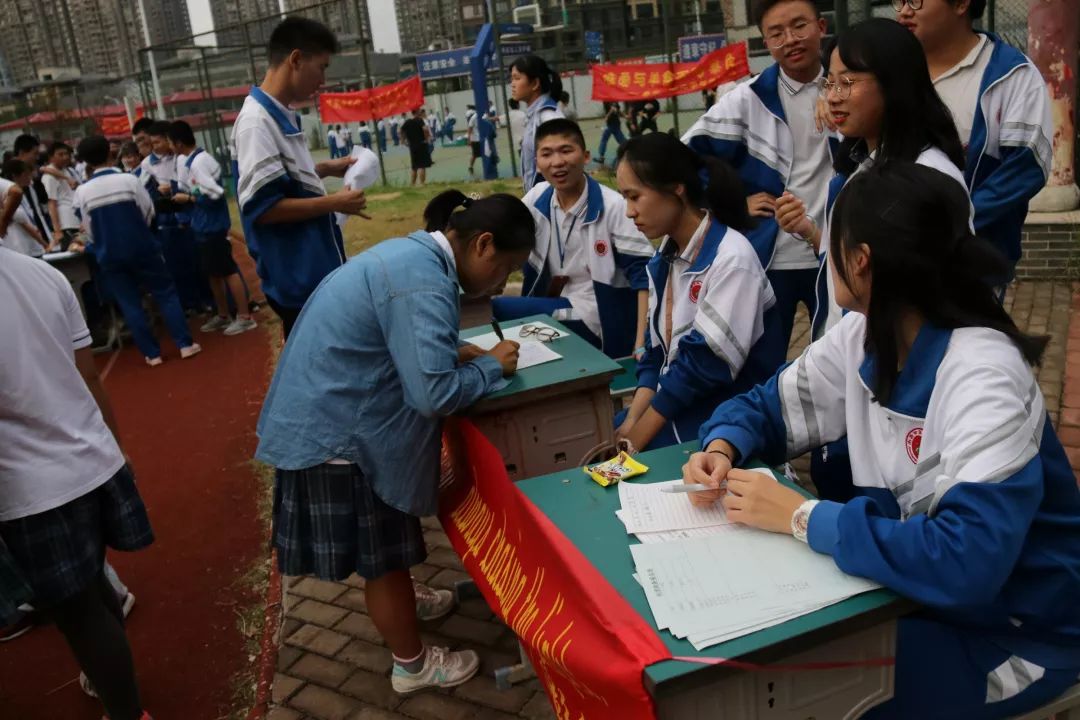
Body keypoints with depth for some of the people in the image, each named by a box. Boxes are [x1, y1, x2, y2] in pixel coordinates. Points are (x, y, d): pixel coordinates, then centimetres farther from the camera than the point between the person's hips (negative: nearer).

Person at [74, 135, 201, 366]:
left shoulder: (82, 192, -3)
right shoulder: (128, 180, -8)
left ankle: (152, 353, 10)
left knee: (129, 304, 8)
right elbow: (149, 211, -1)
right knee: (166, 293, 8)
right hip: (141, 246, -1)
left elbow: (88, 228, 5)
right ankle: (185, 344, 4)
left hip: (109, 254, 2)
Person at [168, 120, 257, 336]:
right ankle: (223, 315, 25)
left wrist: (188, 198, -13)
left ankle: (244, 317, 4)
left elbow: (214, 194, -23)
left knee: (228, 271, -3)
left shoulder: (199, 162, -19)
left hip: (212, 226, -9)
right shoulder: (192, 161, 10)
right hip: (204, 226, 9)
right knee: (213, 273, 15)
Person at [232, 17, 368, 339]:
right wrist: (333, 203, -18)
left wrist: (325, 169, 10)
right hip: (297, 276, -9)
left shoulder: (282, 116, 9)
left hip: (318, 265, 9)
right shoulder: (257, 121, -18)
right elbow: (261, 207, -23)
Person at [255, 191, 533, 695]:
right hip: (338, 432, -10)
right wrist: (491, 367, -13)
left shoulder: (413, 253, 6)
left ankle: (400, 603, 52)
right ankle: (412, 665, 29)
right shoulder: (424, 283, -26)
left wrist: (453, 352, 6)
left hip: (325, 417, 10)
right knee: (381, 555, 9)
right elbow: (434, 394, -30)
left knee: (382, 544, 29)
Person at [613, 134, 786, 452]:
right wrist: (631, 422, -7)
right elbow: (656, 351, 7)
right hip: (675, 402, 7)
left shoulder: (731, 258, -18)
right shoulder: (664, 259, 7)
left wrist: (637, 438, -17)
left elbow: (705, 365, -20)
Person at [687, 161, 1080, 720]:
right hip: (912, 584, 6)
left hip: (1008, 630, -6)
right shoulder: (862, 336, -5)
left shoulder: (984, 378, -30)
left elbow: (966, 562, -39)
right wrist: (721, 450, -16)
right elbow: (766, 406, 5)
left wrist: (802, 517, -33)